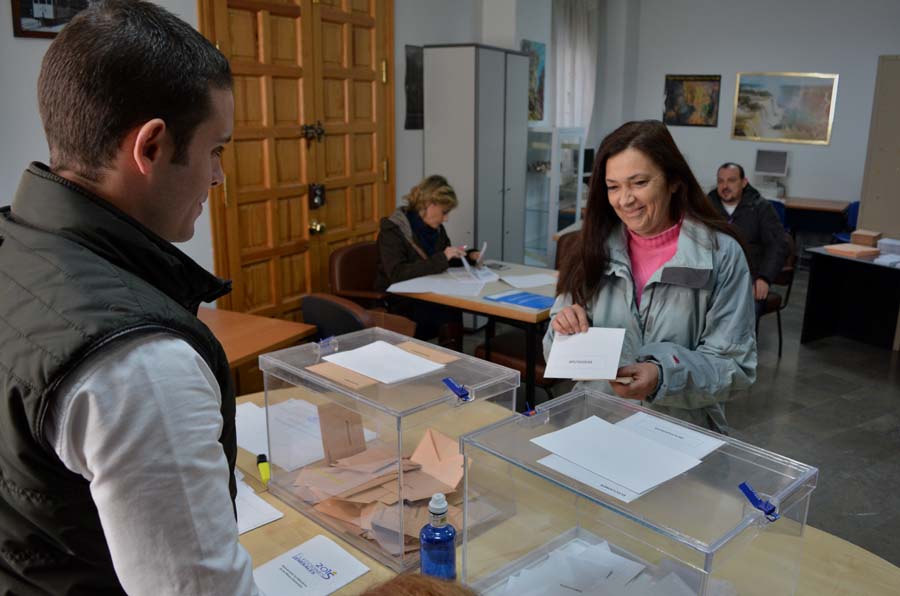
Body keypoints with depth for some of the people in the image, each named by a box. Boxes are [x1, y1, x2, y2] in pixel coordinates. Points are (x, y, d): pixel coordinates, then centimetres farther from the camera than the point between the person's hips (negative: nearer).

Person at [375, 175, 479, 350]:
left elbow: (447, 261, 25)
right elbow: (397, 274, -25)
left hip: (428, 299, 6)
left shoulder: (436, 228, 8)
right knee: (450, 314, -30)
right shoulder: (392, 230, -12)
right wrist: (441, 259, -27)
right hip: (399, 305, -6)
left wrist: (470, 255, 5)